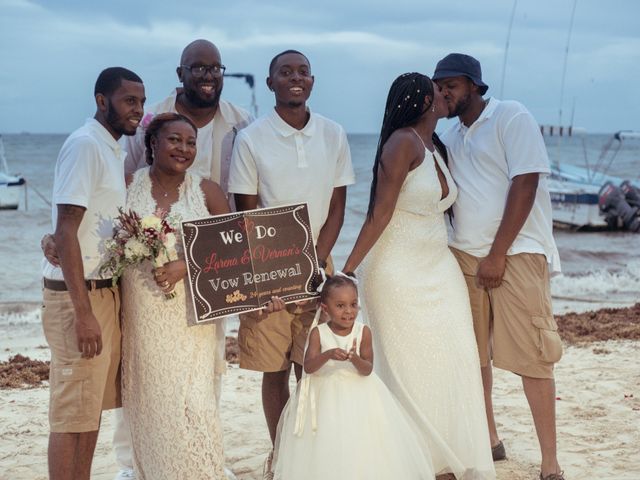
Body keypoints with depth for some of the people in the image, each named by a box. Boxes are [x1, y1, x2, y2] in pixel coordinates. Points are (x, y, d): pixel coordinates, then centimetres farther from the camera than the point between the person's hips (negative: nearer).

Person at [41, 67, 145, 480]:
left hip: (106, 290, 9)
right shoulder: (85, 145, -14)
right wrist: (83, 313, -22)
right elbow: (65, 232, -19)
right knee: (73, 415, -4)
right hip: (79, 294, -9)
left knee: (94, 407, 15)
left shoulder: (114, 149, 14)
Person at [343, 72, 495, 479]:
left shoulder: (436, 147, 13)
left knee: (454, 366, 3)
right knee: (410, 371, -1)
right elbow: (379, 214, -15)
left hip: (439, 269, 8)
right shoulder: (403, 141, -12)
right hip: (399, 273, -7)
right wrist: (346, 271, -19)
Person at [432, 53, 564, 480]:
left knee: (530, 357, -7)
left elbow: (525, 185, -13)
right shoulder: (450, 138, 15)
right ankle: (489, 440, 24)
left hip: (515, 252, -6)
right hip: (464, 254, 6)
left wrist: (497, 254, -15)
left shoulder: (512, 117, -5)